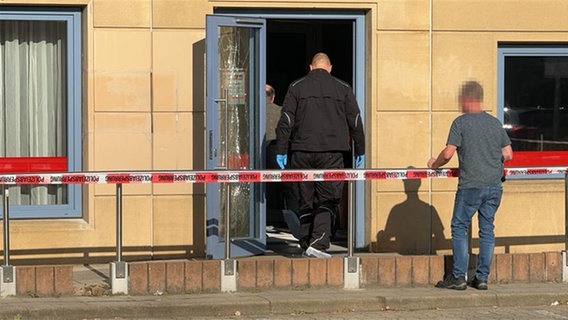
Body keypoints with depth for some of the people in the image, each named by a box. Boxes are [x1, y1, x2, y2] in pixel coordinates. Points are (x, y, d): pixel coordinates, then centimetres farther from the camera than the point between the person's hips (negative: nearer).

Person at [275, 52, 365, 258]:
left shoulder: (296, 87, 6)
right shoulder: (343, 89, 7)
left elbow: (286, 121, 0)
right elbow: (355, 122, 9)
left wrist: (281, 151, 2)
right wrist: (360, 150, 18)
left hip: (302, 152, 1)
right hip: (331, 154, -1)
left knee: (305, 200, 10)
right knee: (328, 199, 0)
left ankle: (306, 244, 13)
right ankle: (318, 243, -16)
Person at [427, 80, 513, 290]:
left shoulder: (461, 123, -5)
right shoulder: (495, 123, 10)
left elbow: (448, 153, -11)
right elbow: (508, 154, 12)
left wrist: (435, 164, 7)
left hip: (471, 186, -5)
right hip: (495, 185, 5)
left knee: (459, 228, 3)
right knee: (487, 230, 9)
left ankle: (459, 277, -2)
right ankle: (482, 277, 9)